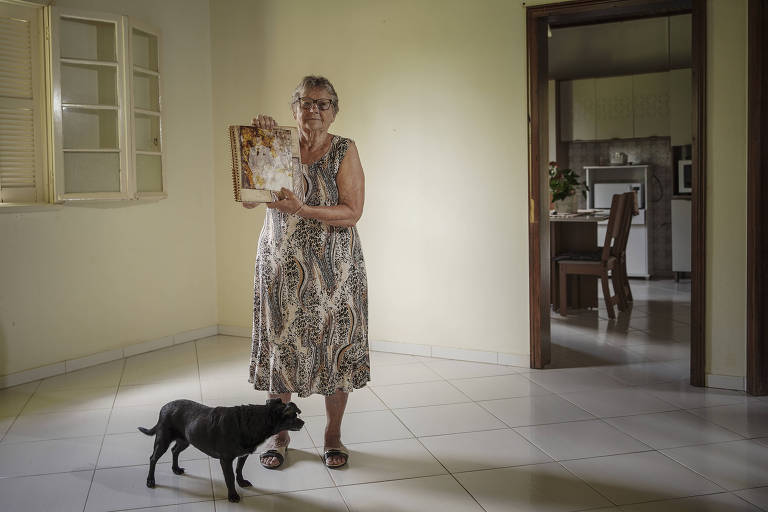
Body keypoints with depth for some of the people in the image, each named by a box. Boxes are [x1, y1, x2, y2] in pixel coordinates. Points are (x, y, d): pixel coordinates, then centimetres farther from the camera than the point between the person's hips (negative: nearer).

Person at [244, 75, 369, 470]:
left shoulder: (344, 151, -1)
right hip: (281, 266, 2)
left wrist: (303, 209, -23)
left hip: (332, 268, -2)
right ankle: (279, 434, 24)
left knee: (334, 344, 3)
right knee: (280, 344, 6)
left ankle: (333, 435, 21)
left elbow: (352, 213, -10)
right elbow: (247, 199, -3)